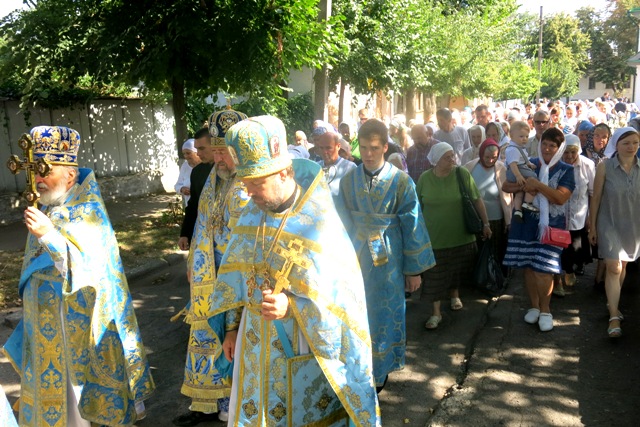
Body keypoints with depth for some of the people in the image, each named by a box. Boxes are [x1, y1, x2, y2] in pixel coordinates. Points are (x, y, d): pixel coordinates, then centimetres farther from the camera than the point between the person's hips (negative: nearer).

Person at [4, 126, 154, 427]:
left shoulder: (89, 212, -16)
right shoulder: (48, 210, 5)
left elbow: (90, 267, -26)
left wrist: (49, 235, -35)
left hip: (79, 320, -7)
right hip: (47, 324, 7)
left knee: (82, 382, 6)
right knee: (54, 387, 16)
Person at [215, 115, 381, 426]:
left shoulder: (320, 224, -19)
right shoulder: (251, 215, -1)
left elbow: (342, 296, -18)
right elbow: (238, 277, 9)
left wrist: (290, 307, -31)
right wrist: (234, 327, 12)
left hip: (304, 348, -5)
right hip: (255, 344, 5)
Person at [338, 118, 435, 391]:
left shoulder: (401, 181, -8)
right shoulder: (349, 180, 0)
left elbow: (412, 226, -5)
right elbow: (343, 223, 5)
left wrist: (414, 269, -4)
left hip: (388, 259, -2)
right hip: (356, 257, 2)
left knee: (385, 314, 9)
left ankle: (380, 372, 27)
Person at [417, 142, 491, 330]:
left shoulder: (462, 174, -8)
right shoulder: (424, 178, -7)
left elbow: (477, 200, -2)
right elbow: (418, 207, 4)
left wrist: (486, 223, -1)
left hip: (461, 235, 1)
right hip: (434, 236, -1)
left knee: (458, 270, 18)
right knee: (435, 276, 4)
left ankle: (454, 295, 45)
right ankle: (436, 312, 16)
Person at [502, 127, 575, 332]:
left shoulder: (566, 170, -2)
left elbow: (561, 198, -16)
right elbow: (505, 186, 4)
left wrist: (537, 184, -23)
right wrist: (524, 187, -15)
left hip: (550, 226, -3)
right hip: (526, 223, 3)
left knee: (543, 269, -5)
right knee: (528, 267, 9)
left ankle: (545, 310, 16)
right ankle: (534, 306, 26)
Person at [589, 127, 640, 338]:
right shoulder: (605, 167, -11)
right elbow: (596, 198, -6)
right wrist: (592, 227, -3)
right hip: (609, 224, -3)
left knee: (622, 267, 16)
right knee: (614, 268, -6)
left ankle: (613, 304, 35)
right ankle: (614, 317, 0)